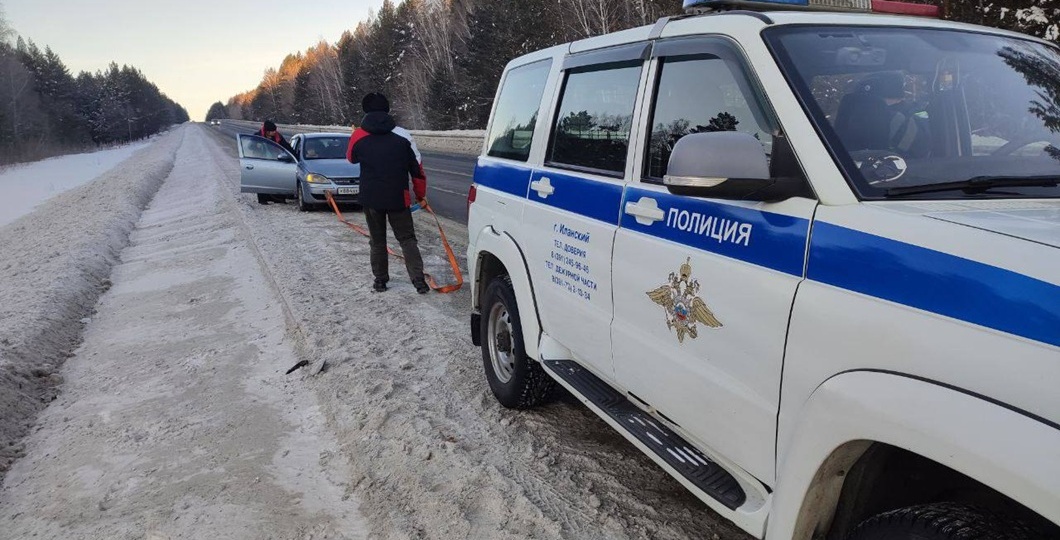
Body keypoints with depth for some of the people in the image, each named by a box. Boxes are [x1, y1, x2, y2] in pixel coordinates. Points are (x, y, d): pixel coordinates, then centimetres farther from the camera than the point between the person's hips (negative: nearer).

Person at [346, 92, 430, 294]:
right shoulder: (402, 135, -3)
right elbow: (417, 167, 0)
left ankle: (380, 280, 19)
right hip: (398, 198, 0)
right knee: (407, 239, 7)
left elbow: (351, 158, 18)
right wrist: (421, 195, 11)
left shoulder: (358, 136, -3)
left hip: (371, 198, 1)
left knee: (377, 241, 16)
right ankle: (419, 280, -5)